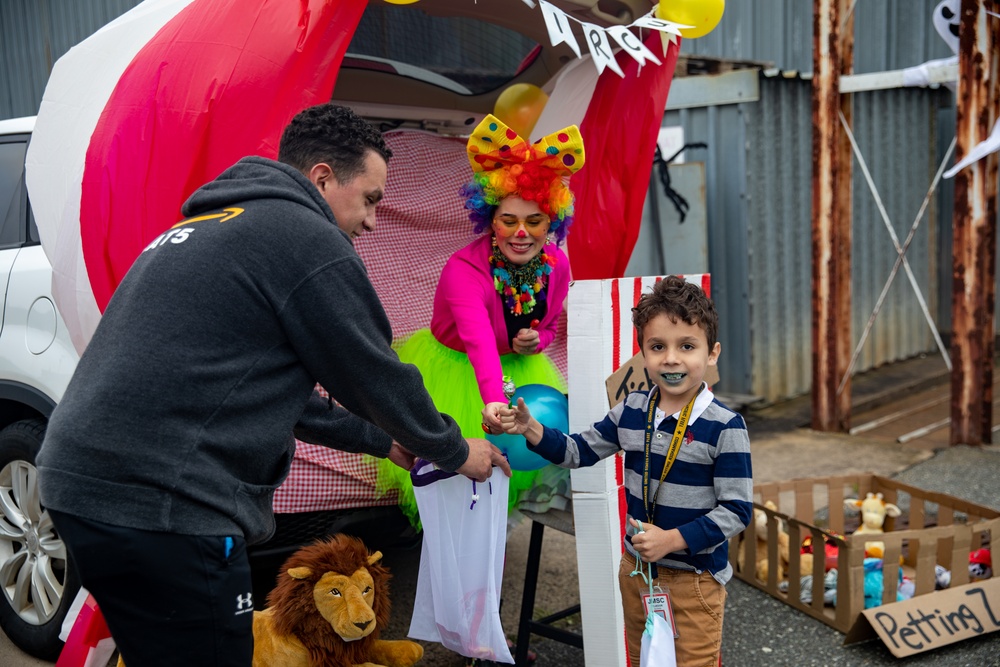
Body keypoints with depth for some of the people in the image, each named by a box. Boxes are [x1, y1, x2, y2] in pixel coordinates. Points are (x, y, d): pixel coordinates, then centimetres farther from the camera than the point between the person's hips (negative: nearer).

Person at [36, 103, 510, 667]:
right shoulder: (306, 238, -10)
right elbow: (376, 378, -2)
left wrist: (381, 439, 32)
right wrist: (456, 451, 16)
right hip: (163, 508, -10)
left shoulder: (202, 227, 21)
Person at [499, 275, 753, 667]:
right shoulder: (632, 411, -3)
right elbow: (578, 451, 8)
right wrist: (530, 429, -8)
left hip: (695, 579, -5)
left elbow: (737, 510, -17)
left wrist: (673, 540, -24)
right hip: (635, 569, 6)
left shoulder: (724, 426, -19)